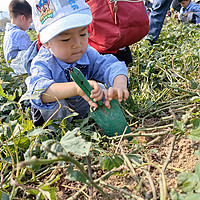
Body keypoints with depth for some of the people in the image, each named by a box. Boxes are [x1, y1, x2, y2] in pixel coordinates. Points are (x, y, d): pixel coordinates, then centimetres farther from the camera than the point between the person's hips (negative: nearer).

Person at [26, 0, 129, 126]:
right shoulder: (43, 64, -30)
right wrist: (76, 87, -68)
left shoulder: (88, 54, -15)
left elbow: (113, 66, -26)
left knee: (100, 88, -17)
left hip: (82, 107, 4)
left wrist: (119, 85, -52)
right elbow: (39, 90, -50)